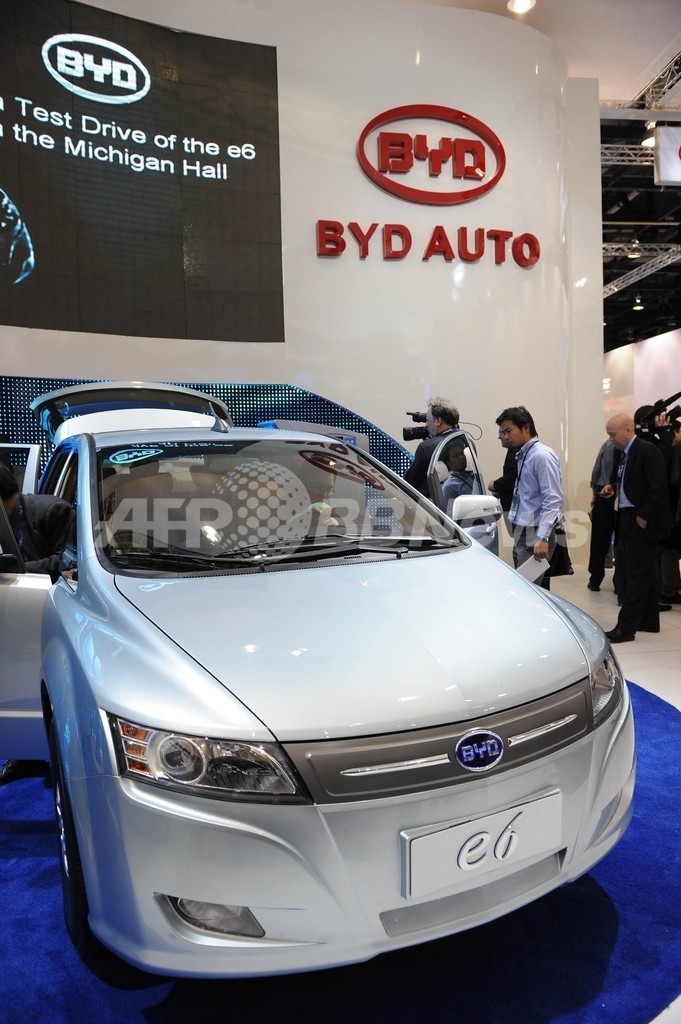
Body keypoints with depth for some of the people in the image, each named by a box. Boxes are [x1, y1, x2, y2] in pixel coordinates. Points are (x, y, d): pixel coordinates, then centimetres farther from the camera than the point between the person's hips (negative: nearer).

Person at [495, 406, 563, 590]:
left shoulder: (542, 455, -14)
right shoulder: (522, 456, 14)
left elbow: (553, 499, -21)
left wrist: (542, 538, -26)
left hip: (534, 535, -9)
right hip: (523, 533, 9)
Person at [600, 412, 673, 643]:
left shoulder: (648, 451, -14)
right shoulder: (624, 453, 12)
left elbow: (658, 487, -19)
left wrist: (643, 518, -18)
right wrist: (614, 488, 4)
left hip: (641, 522, -9)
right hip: (627, 520, 9)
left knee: (637, 575, -4)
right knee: (645, 574, 15)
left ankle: (626, 628, -1)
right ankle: (648, 622, 25)